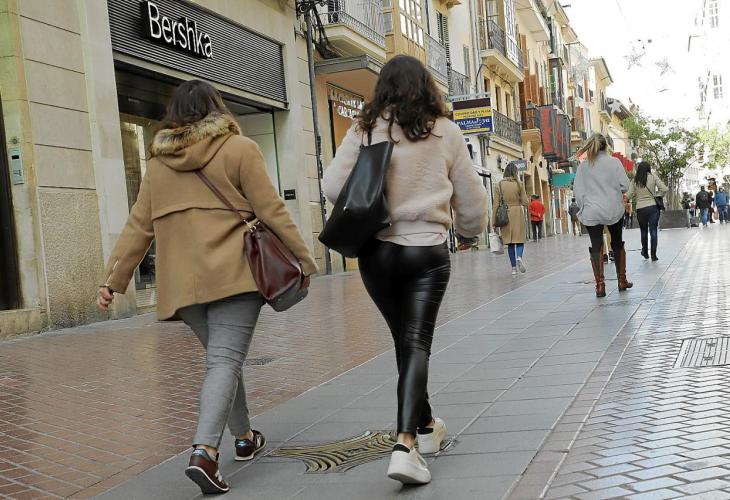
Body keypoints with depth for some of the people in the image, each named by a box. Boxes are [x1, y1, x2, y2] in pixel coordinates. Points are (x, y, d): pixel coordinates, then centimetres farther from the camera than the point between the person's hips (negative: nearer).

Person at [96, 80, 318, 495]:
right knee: (225, 361, -6)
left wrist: (115, 279, 13)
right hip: (233, 274, -5)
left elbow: (139, 226, 10)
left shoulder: (158, 162, 12)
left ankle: (245, 438, 30)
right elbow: (271, 210, -5)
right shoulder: (239, 149, 0)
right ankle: (204, 451, -21)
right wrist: (304, 257, 2)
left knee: (222, 357, 18)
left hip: (183, 282, 5)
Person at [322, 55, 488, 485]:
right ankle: (406, 445, -15)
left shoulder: (365, 130, -3)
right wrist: (472, 228, 26)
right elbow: (471, 194, 6)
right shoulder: (445, 131, -1)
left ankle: (426, 426, 33)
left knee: (405, 340, 17)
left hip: (378, 251, 1)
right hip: (428, 251, -1)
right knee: (417, 343, -1)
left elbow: (333, 187, -6)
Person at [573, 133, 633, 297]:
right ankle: (622, 280, 23)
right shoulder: (614, 162, -3)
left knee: (596, 247, 2)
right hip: (613, 210, 0)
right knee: (617, 244, 15)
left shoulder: (583, 165, 1)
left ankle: (600, 284, -4)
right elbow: (624, 186, -4)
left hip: (591, 212, 0)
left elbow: (577, 189, 3)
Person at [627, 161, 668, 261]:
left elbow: (629, 195, -2)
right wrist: (657, 195, 9)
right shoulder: (653, 177, -2)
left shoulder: (635, 180, 0)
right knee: (653, 231, 3)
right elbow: (665, 189, -8)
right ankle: (653, 255, 1)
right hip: (653, 207, -1)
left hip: (640, 209, 1)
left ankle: (645, 253, 29)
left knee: (644, 231, 17)